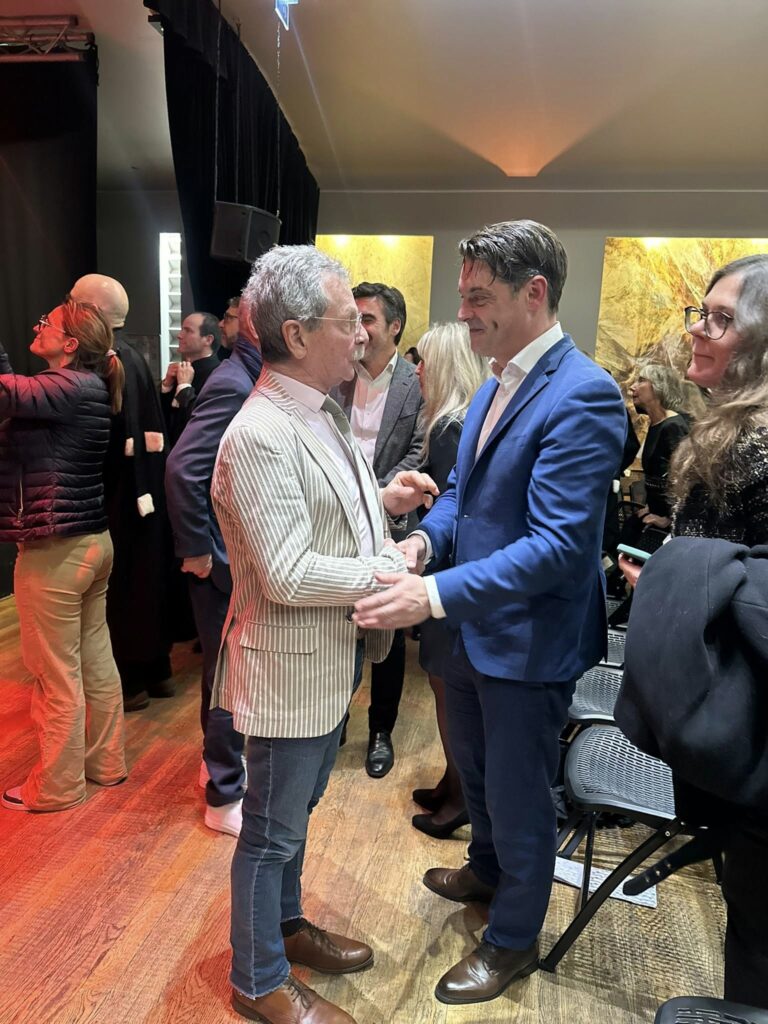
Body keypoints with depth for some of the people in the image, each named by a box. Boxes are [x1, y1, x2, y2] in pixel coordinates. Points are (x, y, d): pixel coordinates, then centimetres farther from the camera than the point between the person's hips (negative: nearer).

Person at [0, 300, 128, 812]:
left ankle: (57, 785, 22)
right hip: (94, 541, 9)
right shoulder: (87, 387, 12)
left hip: (54, 550, -9)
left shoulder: (68, 388, -16)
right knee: (96, 658, 17)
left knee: (57, 674, 5)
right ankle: (106, 762, 32)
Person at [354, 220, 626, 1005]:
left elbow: (557, 544, -29)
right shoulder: (498, 382, 5)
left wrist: (436, 594, -34)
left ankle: (513, 940, 40)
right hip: (476, 626, 9)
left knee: (518, 797, 13)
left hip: (529, 640, -8)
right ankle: (486, 871, 57)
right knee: (474, 769, 28)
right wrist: (424, 538, -9)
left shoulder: (581, 396, -23)